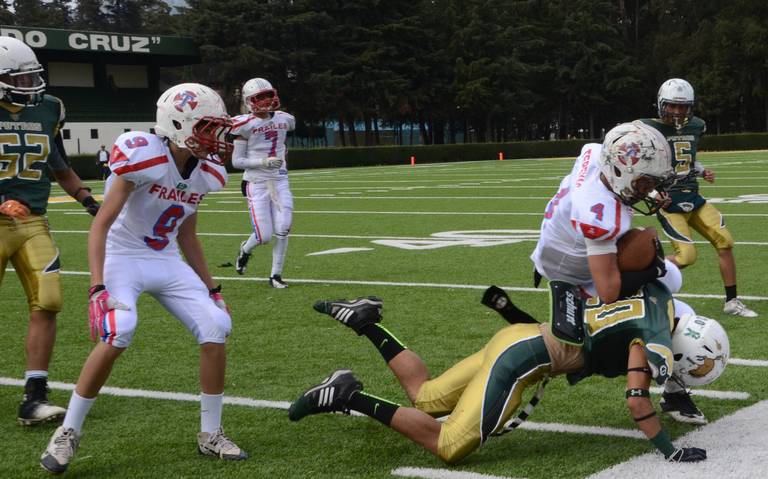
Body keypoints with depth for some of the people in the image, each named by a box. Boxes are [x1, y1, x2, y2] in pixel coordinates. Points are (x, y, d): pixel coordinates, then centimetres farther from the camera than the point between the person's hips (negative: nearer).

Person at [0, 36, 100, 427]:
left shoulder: (47, 112, 9)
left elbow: (61, 169, 22)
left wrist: (88, 200, 9)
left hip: (33, 223, 4)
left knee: (46, 303, -8)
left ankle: (33, 399, -4)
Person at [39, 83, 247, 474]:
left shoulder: (206, 173, 0)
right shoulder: (143, 157, -22)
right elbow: (101, 225, -21)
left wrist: (211, 288, 15)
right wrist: (98, 288, -30)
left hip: (167, 262, 6)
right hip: (123, 257, -6)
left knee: (215, 328, -8)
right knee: (117, 334, -29)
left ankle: (211, 434, 8)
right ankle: (68, 433, -11)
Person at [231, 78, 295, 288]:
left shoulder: (284, 119, 4)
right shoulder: (245, 125, -10)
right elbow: (236, 161, -9)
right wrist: (263, 162, -19)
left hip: (280, 182, 4)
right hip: (256, 183, -4)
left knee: (282, 229, -9)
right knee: (264, 236, -5)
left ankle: (276, 274, 7)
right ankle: (245, 249, 30)